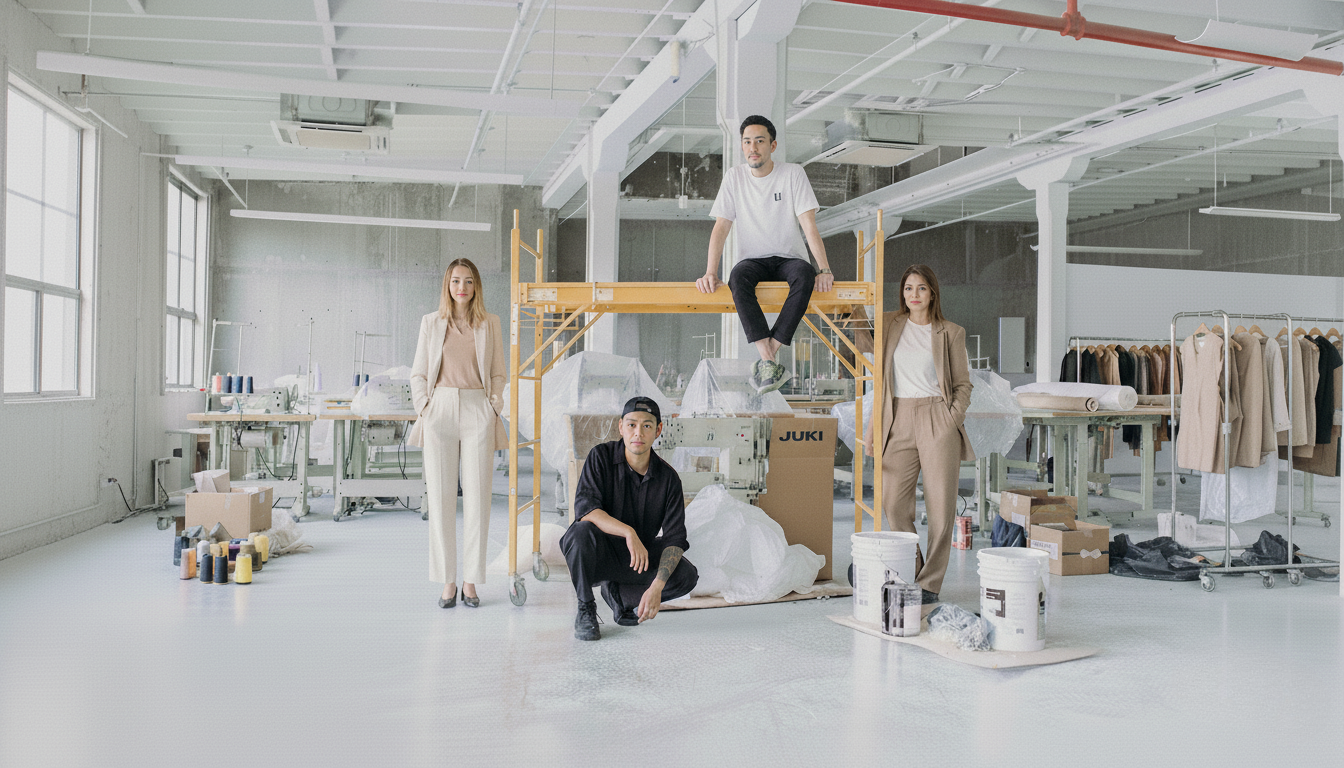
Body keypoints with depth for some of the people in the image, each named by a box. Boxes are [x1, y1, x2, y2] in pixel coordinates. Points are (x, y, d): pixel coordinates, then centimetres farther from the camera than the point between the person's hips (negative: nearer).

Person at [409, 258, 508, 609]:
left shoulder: (489, 323, 10)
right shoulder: (431, 322, 10)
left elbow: (500, 373, 13)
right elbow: (418, 373, 12)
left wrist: (493, 406, 1)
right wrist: (424, 408, 0)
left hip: (478, 411, 0)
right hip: (440, 410, 0)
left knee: (477, 497, -1)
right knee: (440, 497, 0)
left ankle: (471, 581, 8)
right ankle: (447, 582, 8)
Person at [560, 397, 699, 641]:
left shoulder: (668, 478, -9)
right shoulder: (601, 457, -13)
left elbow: (674, 538, -14)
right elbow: (584, 508, -26)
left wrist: (656, 587, -28)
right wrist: (628, 532, -40)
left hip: (641, 555, 3)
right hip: (598, 553, -2)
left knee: (686, 575, -20)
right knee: (582, 531, -36)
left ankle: (617, 593, 5)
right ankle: (585, 609, -11)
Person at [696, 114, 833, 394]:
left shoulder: (792, 173, -3)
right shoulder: (734, 176, 2)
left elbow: (809, 225, -9)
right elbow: (721, 227, -3)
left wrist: (824, 269, -22)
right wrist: (711, 273, -17)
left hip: (790, 258, -1)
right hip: (754, 259, 1)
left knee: (805, 276, -36)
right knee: (737, 278, -35)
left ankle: (765, 362, -36)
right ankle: (770, 360, -42)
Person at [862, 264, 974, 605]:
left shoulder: (951, 333, 6)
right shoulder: (889, 325, 11)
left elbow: (963, 384, 8)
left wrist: (952, 417, -5)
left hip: (937, 421, -2)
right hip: (899, 420, 2)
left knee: (940, 506, -2)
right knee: (893, 502, -4)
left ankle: (930, 583, 10)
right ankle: (910, 572, 16)